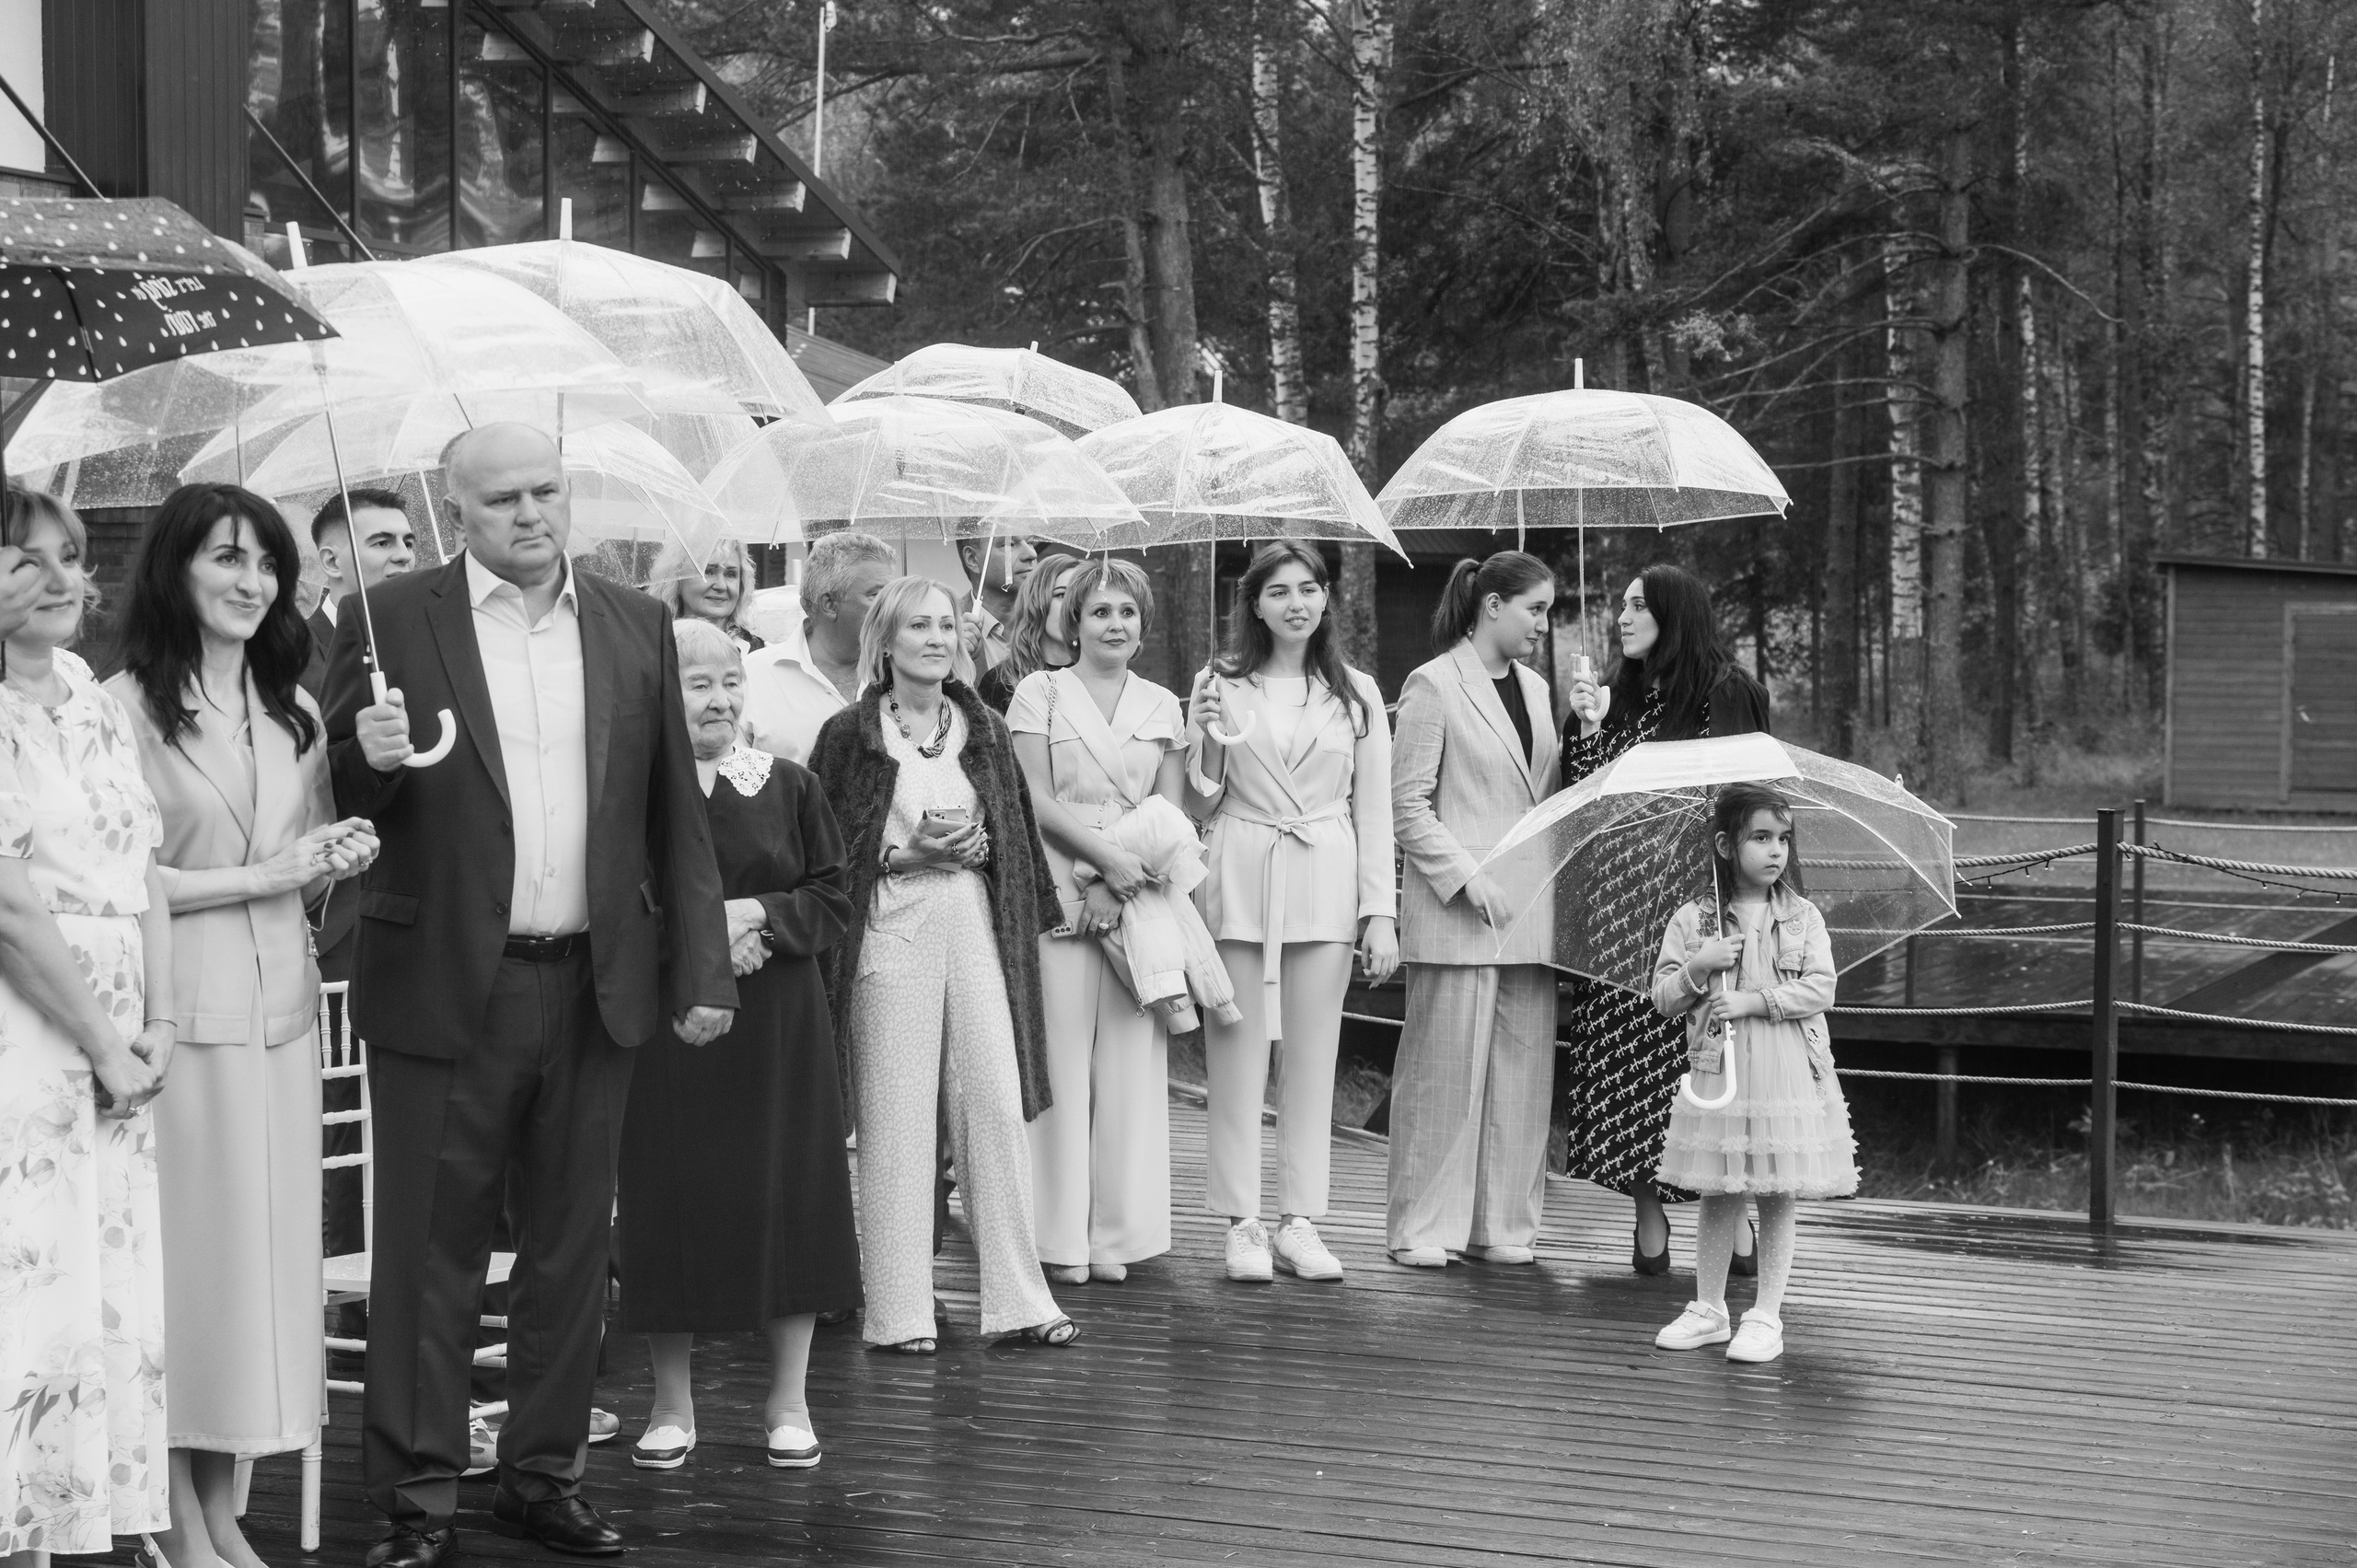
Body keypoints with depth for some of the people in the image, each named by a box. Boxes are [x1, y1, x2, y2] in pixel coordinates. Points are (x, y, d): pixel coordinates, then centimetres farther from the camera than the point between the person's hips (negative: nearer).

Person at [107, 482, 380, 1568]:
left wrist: (337, 864, -2)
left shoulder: (291, 712, 14)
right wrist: (258, 877, -12)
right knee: (179, 1253, -2)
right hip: (176, 1012, -6)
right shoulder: (127, 706, -7)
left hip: (277, 1010, 6)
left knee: (266, 1251, 6)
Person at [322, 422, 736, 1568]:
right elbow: (334, 803, 1)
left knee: (569, 1248, 11)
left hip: (594, 989, 3)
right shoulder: (393, 623, -2)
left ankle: (543, 1476, 24)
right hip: (445, 988, -3)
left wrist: (701, 968, 5)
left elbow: (674, 812, 10)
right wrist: (368, 759, -22)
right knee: (430, 1255, 1)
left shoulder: (635, 626, 8)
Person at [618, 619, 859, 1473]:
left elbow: (834, 899, 5)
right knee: (670, 1203, 1)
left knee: (787, 1198, 3)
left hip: (777, 1031, 2)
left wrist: (760, 914, -12)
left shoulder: (788, 786, 6)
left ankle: (789, 1399, 15)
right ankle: (672, 1404, 14)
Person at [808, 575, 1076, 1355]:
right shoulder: (850, 734, 1)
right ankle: (898, 1310, 3)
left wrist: (979, 846, -4)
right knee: (895, 1116, -3)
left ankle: (1017, 1296, 5)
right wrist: (904, 852, -10)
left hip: (974, 922, 3)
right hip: (888, 930, -3)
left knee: (996, 1102, -1)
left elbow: (1019, 830, 17)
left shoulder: (985, 730, 12)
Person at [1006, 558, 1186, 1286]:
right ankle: (1061, 1235, 2)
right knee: (1062, 1059, -3)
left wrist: (1135, 876, -6)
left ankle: (1117, 1231, 8)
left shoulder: (1161, 706, 13)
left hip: (1141, 893, 3)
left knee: (1132, 1061, 2)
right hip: (1059, 890, -3)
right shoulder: (1040, 693, 3)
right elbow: (1036, 798, -4)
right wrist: (1106, 854, -15)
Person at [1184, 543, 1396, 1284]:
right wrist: (1208, 740, -11)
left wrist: (1380, 912, 3)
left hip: (1325, 885, 1)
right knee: (1238, 1056, 0)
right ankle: (1242, 1223, 5)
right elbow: (1200, 804, 8)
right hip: (1238, 880, -1)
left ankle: (1299, 1221, 10)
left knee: (1312, 1057, 5)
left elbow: (1374, 808, 8)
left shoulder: (1356, 693, 8)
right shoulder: (1219, 685, 4)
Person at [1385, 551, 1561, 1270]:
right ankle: (1424, 1228, 5)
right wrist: (1467, 877, -15)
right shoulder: (1434, 685, -4)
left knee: (1522, 1067, 5)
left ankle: (1503, 1224, 12)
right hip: (1456, 913, -6)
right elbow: (1408, 803, -8)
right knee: (1446, 1065, -3)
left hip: (1529, 910, 6)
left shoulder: (1534, 689, 16)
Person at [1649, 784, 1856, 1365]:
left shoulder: (1802, 918, 2)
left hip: (1789, 1073, 0)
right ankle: (1708, 1310, 18)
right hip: (1720, 1070, 0)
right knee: (1718, 1195, 6)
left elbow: (1821, 989, -7)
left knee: (1778, 1198, 2)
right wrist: (1700, 967, -15)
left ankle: (1766, 1316, 9)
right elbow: (1664, 999, 2)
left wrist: (1753, 1000, -15)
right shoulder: (1692, 920, 2)